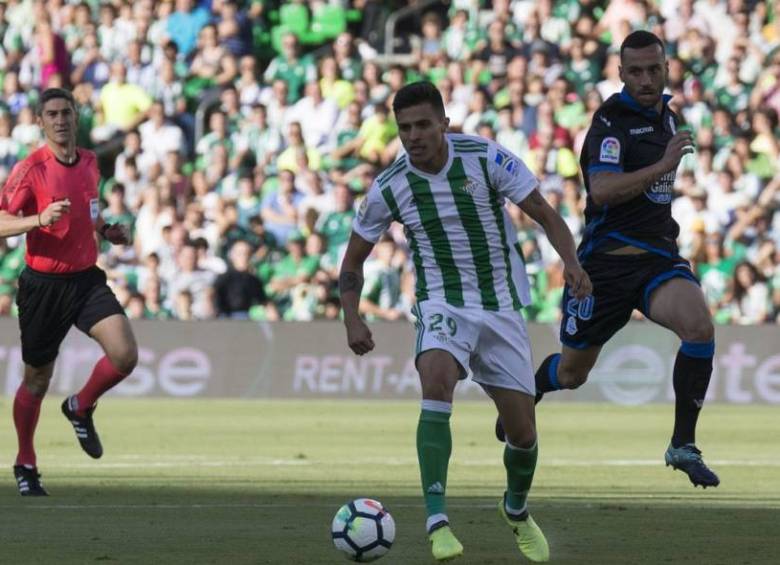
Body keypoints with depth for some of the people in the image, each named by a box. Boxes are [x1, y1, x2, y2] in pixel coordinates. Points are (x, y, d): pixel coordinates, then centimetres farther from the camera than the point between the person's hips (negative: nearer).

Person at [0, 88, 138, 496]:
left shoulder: (89, 163, 7)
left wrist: (107, 230, 6)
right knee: (37, 381, 6)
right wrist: (39, 219, -33)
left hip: (86, 279, 4)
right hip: (43, 283, -4)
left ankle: (80, 408, 13)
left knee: (125, 355, -16)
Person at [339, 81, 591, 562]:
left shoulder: (486, 158, -12)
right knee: (437, 382, -33)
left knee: (523, 430, 2)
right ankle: (438, 522, -37)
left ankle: (517, 510, 37)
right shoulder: (390, 188, -7)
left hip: (501, 306, 1)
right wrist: (353, 320, -9)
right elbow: (354, 259, 6)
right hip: (443, 305, -1)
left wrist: (572, 263, -25)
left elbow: (545, 214, -7)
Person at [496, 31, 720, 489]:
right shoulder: (612, 119, -13)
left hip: (658, 257, 5)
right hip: (608, 259, -5)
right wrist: (662, 167, -35)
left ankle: (683, 446, -18)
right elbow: (601, 190, -29)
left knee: (699, 324, -26)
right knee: (572, 373, 10)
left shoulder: (667, 114, 11)